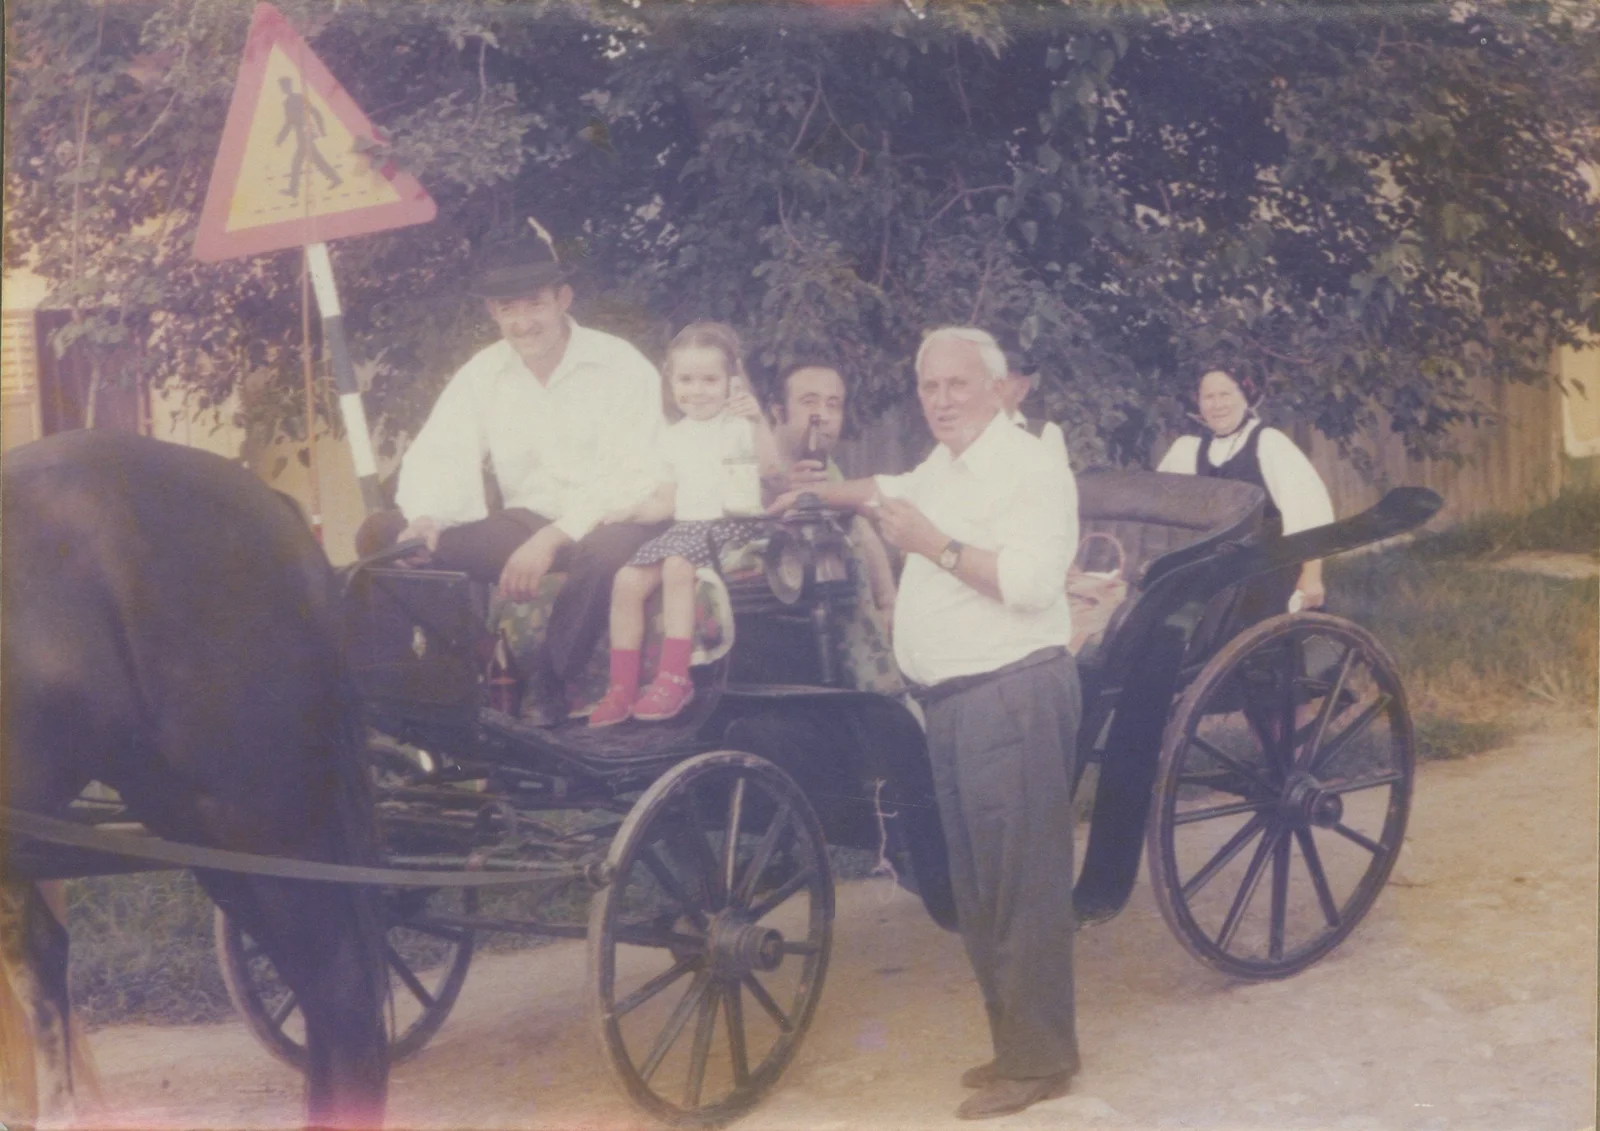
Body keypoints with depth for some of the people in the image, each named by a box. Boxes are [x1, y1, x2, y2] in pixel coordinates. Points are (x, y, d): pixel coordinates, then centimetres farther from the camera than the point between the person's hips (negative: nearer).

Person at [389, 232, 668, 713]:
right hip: (526, 523, 5)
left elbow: (631, 475, -18)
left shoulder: (621, 366, -9)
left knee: (604, 550, -41)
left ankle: (544, 690, -25)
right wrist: (423, 520, -23)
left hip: (608, 522, -4)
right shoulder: (481, 375, 7)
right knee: (397, 539, -14)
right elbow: (438, 455, 0)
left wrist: (552, 538, -28)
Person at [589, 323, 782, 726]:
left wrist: (758, 421, -36)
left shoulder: (738, 424, -1)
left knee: (677, 566, -33)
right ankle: (622, 688, -6)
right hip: (686, 527, 6)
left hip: (733, 523, -6)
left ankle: (673, 678, -28)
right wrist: (635, 511, 2)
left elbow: (769, 466, -21)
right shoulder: (675, 437, 17)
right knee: (627, 580, -13)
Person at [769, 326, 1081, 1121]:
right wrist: (821, 494, 38)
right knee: (976, 886, 14)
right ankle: (1013, 1038, 25)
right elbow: (894, 491, 41)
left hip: (1014, 694, -10)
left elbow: (1028, 580, -25)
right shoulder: (941, 467, 17)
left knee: (1022, 883, -6)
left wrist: (933, 544, -21)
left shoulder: (1029, 468, -11)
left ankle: (1037, 1061, 1)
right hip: (952, 699, 10)